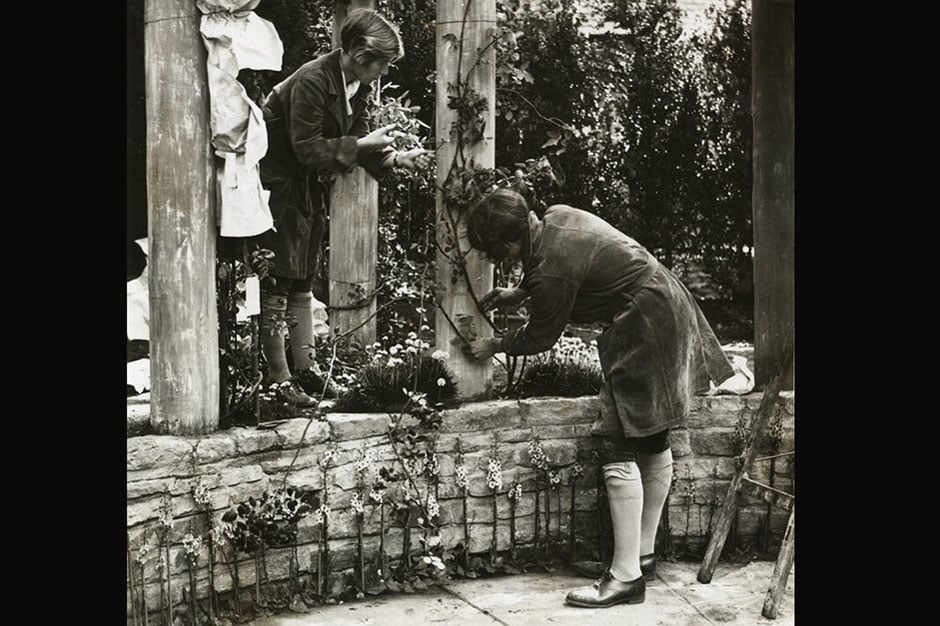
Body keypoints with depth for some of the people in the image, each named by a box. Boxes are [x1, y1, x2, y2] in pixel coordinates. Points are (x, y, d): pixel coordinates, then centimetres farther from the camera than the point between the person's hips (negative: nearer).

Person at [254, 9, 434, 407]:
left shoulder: (357, 85, 1)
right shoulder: (311, 82, -25)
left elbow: (356, 141, 6)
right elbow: (308, 150, -26)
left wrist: (397, 158, -8)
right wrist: (364, 144, -24)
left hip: (308, 187, 9)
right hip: (276, 184, -9)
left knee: (303, 281, 13)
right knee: (277, 283, -5)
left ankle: (306, 369, 22)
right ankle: (277, 380, 2)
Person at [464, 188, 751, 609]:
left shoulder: (552, 268, -25)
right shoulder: (557, 216, 1)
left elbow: (539, 338, -10)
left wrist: (493, 346, 6)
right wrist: (519, 294, 15)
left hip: (645, 332, -10)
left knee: (618, 448, -8)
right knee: (653, 442, 15)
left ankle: (626, 576, -3)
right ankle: (643, 554, 28)